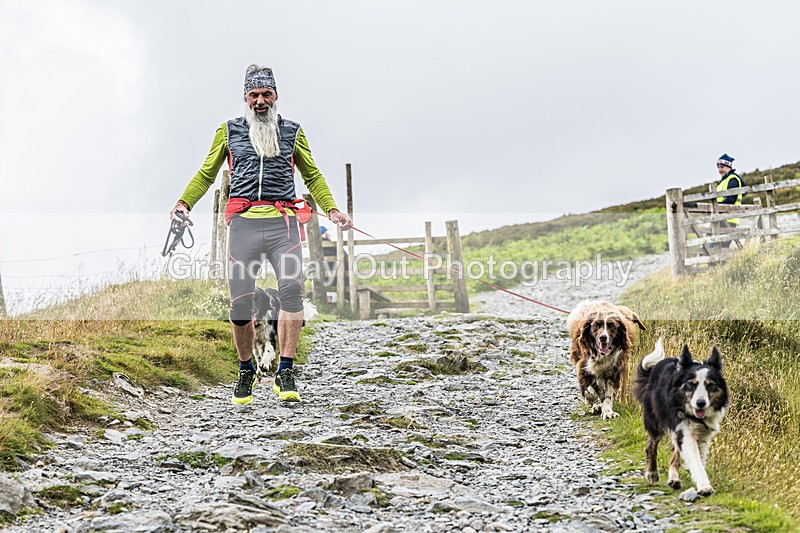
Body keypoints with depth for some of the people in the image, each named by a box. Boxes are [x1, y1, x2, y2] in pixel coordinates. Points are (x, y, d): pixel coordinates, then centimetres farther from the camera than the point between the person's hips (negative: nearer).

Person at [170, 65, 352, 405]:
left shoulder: (292, 131, 18)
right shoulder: (228, 131, 17)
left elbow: (312, 176, 25)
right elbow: (206, 174, 21)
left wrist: (331, 210, 10)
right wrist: (184, 202, 4)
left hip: (282, 223, 0)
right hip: (243, 222, 0)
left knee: (292, 287, -23)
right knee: (240, 302, -8)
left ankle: (285, 373, -20)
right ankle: (246, 371, 15)